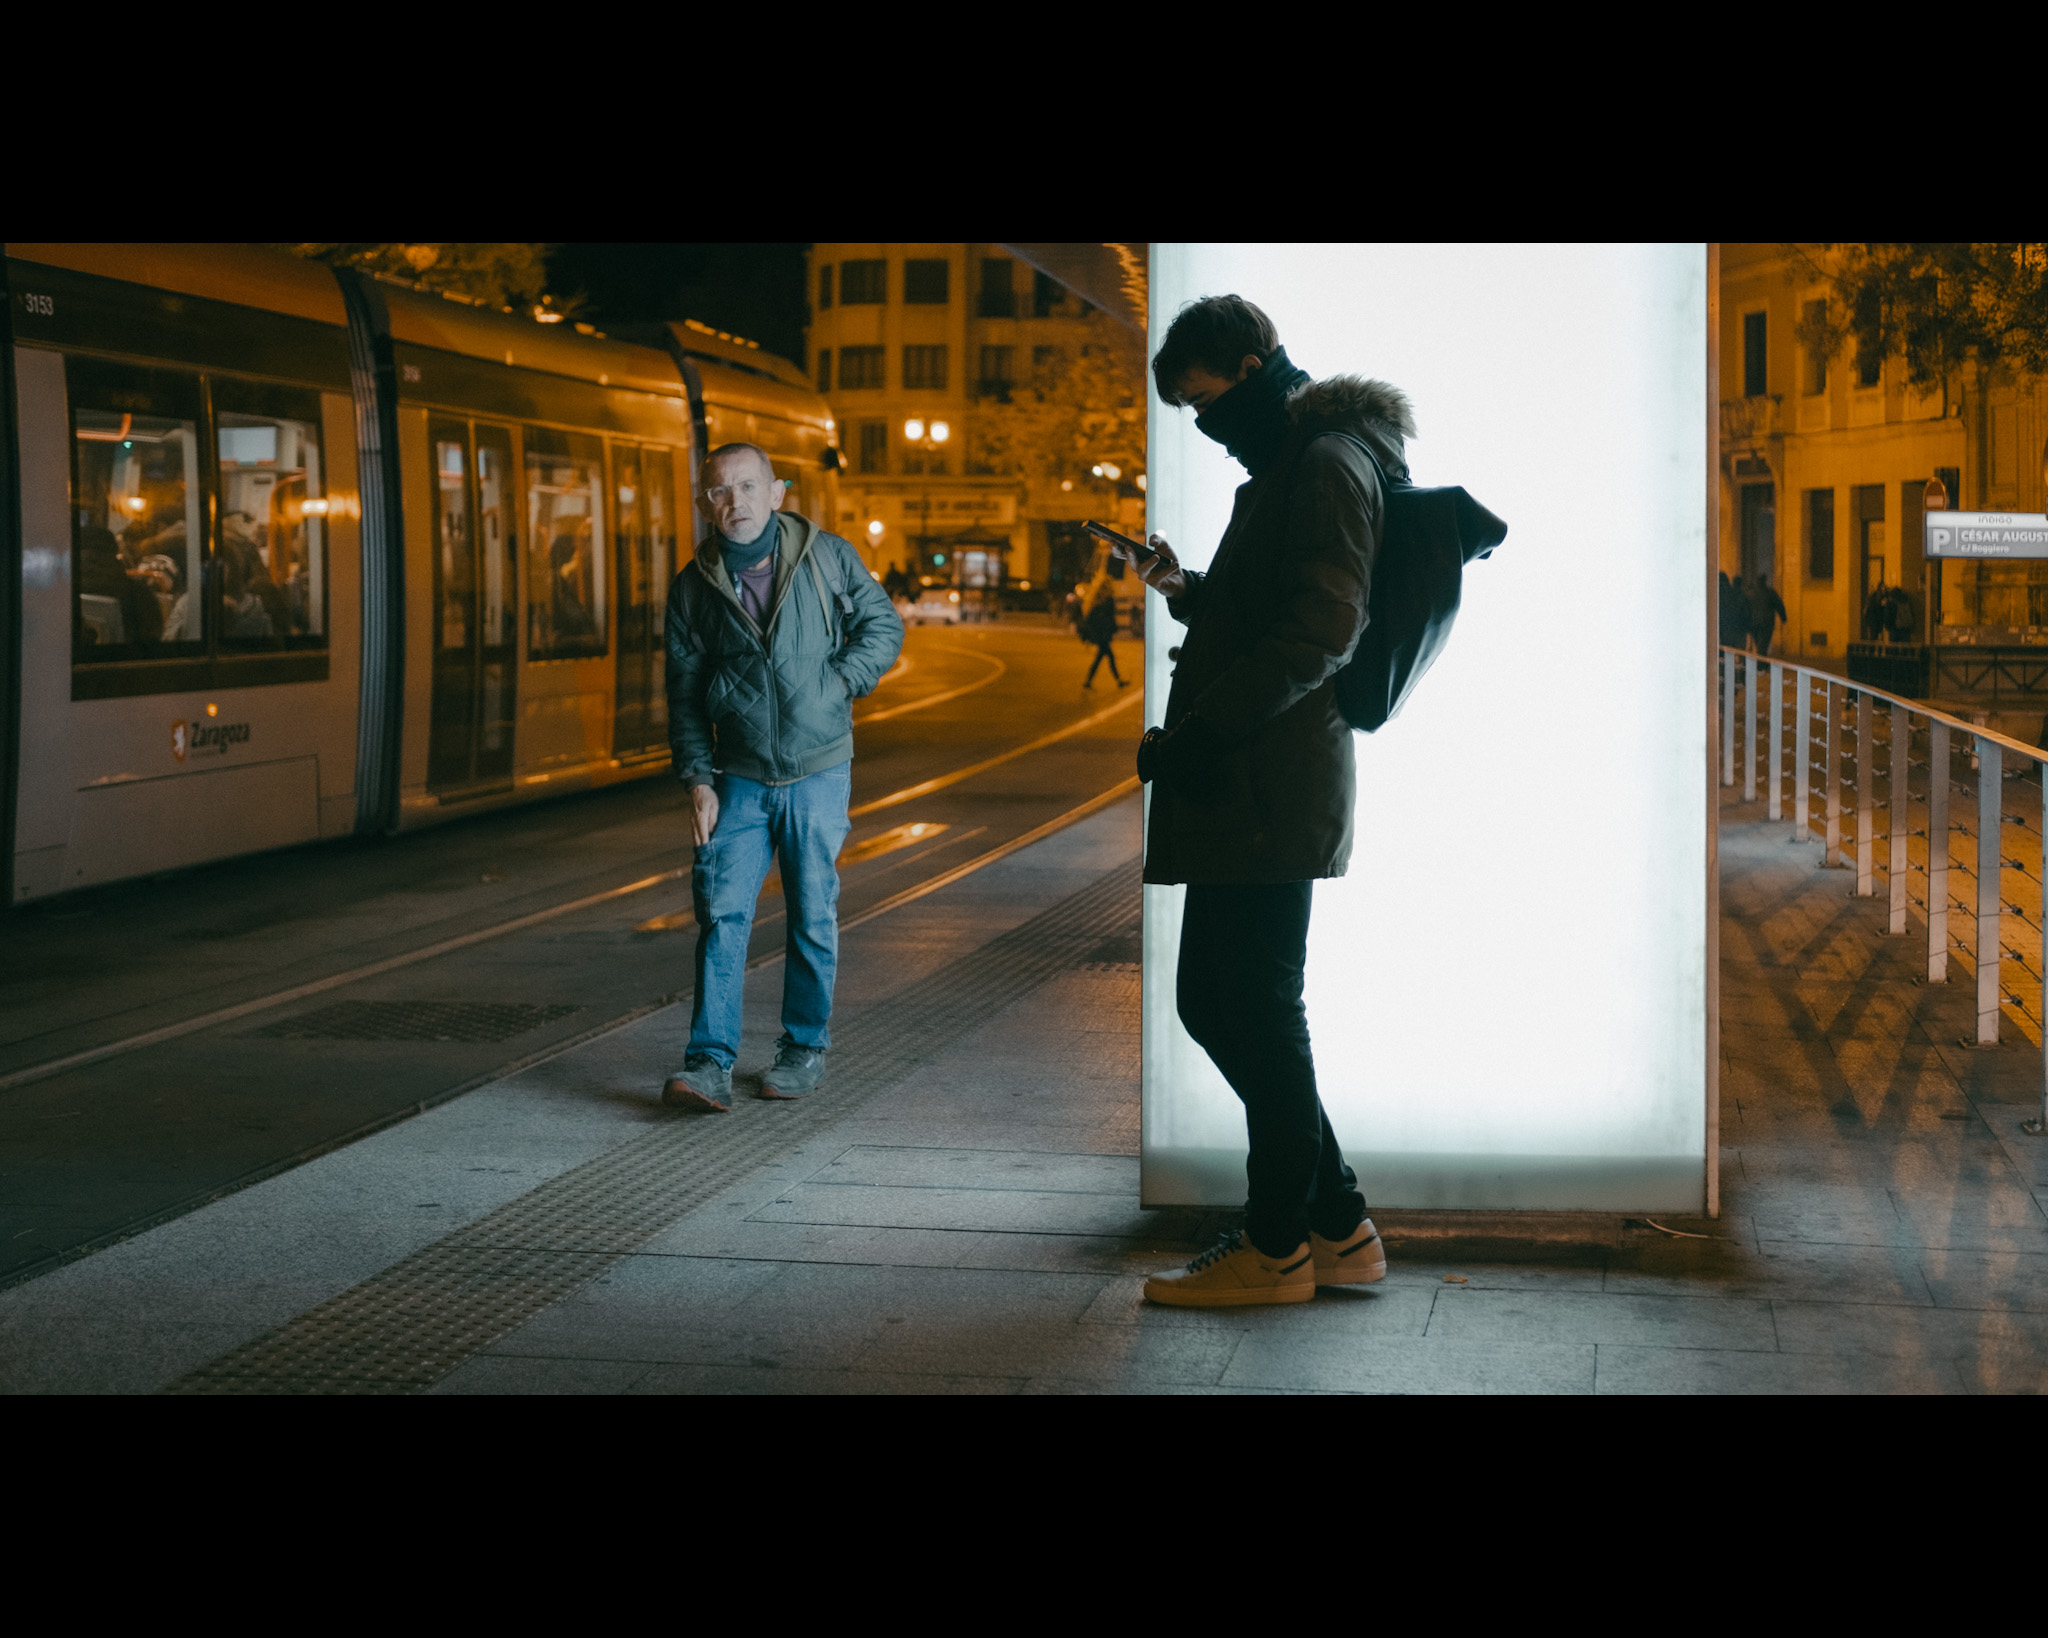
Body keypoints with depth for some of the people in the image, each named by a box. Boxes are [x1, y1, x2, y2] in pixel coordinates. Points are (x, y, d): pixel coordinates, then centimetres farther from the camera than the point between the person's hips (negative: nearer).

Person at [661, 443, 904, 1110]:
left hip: (818, 772, -1)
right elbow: (684, 691, 6)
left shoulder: (828, 557, -3)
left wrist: (837, 683, -8)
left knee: (813, 917, 6)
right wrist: (697, 777, -2)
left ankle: (805, 1048, 21)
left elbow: (884, 626, 7)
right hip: (740, 778, 1)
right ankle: (709, 1062, -7)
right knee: (721, 913, -7)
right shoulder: (694, 586, 2)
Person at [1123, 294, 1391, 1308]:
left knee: (1255, 1012, -4)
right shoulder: (1288, 463, 22)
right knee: (1217, 1003, 12)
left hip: (1272, 794, -10)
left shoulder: (1327, 465, -10)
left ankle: (1278, 1247, 7)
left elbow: (1318, 633, -21)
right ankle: (1336, 1226, 18)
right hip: (1245, 793, 10)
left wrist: (1196, 733, -23)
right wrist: (1186, 590, 14)